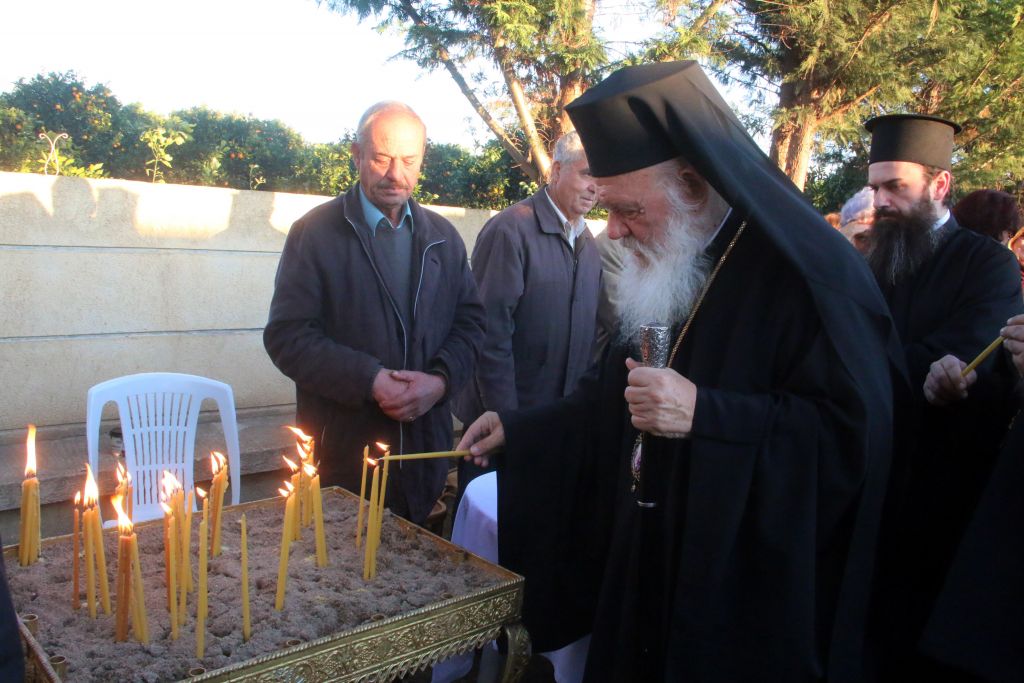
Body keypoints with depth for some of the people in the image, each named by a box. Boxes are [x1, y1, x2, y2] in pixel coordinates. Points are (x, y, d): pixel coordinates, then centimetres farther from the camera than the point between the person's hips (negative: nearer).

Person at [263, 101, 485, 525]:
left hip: (425, 447, 4)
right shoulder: (314, 232, -4)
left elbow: (470, 321, 8)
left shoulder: (443, 237, 9)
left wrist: (440, 379, -11)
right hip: (342, 451, -3)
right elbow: (287, 336, -10)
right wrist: (370, 381, -20)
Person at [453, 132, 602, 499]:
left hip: (563, 417, 7)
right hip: (501, 413, -6)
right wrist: (504, 415, -17)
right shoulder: (511, 229, -14)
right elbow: (490, 331, -17)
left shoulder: (588, 243, 9)